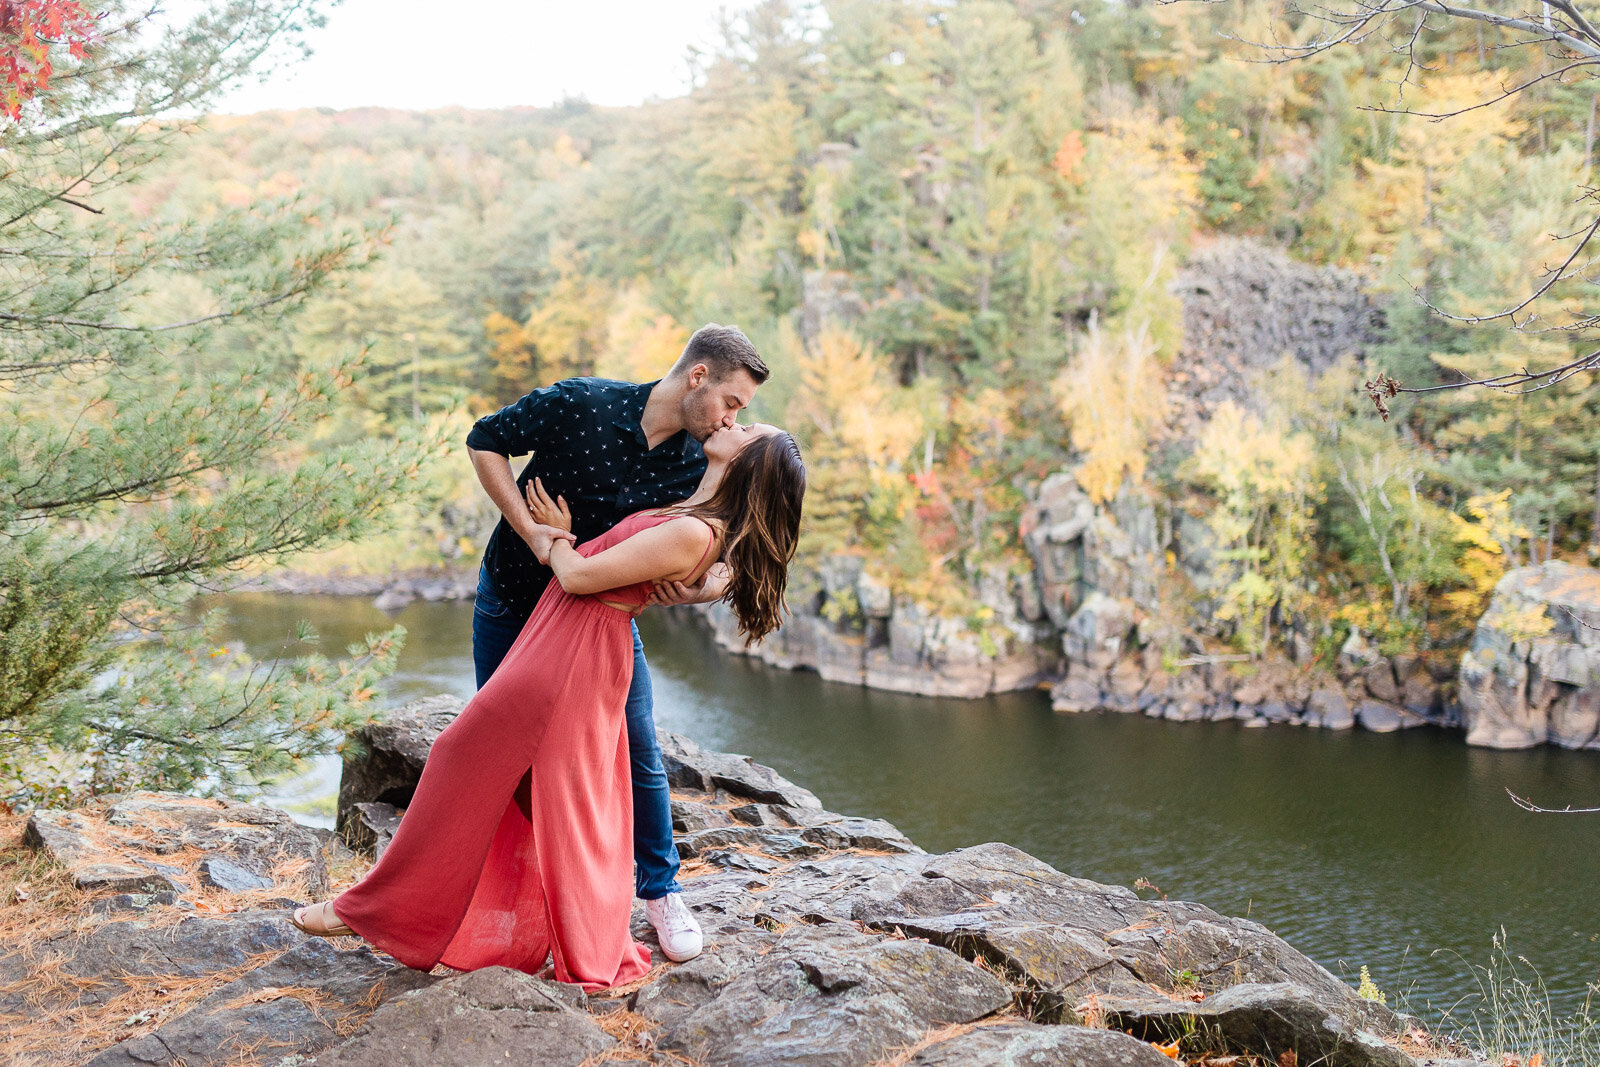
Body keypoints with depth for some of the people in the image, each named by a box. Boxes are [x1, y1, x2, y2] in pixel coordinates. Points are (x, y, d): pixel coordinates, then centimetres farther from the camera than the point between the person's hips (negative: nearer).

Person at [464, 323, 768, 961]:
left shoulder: (697, 468, -15)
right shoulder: (582, 404, -24)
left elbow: (712, 557, -9)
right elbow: (485, 443, -15)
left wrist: (709, 588, -34)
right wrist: (536, 535, -23)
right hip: (512, 599, -1)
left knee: (639, 754, -3)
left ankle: (660, 890, 15)